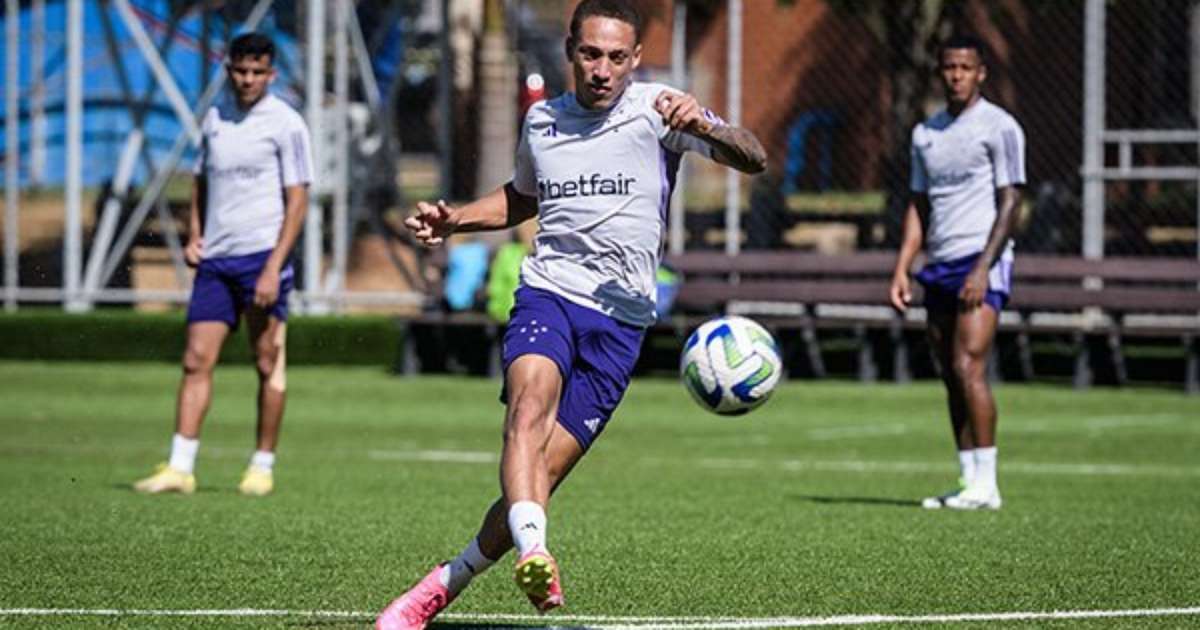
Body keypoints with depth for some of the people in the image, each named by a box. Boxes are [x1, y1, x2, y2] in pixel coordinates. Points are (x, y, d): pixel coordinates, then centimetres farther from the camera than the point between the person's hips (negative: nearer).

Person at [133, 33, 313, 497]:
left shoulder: (285, 124, -4)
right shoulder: (214, 119, 13)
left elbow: (298, 199, -7)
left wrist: (274, 268, -15)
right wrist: (194, 235, 7)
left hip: (262, 255, -5)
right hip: (215, 260, 5)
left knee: (268, 365, 1)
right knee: (197, 360, -3)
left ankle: (263, 467, 10)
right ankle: (180, 468, -5)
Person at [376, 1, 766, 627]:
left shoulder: (653, 109, 0)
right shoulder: (541, 120, 13)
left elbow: (754, 160, -11)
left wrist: (699, 125, -31)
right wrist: (453, 218, 16)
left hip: (620, 319, -1)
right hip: (546, 294, 1)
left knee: (546, 473, -7)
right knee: (530, 406, -31)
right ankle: (534, 557, -52)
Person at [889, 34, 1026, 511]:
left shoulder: (999, 127, -4)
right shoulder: (925, 134, 16)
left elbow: (1010, 203, -8)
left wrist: (983, 269, -16)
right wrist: (902, 269, 10)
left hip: (981, 260, -7)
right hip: (939, 266, 7)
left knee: (969, 368, -16)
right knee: (951, 378, 4)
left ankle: (985, 484, -14)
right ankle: (970, 481, 8)